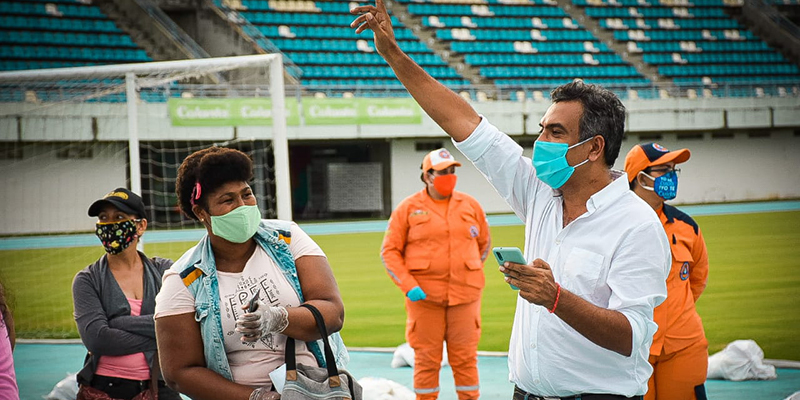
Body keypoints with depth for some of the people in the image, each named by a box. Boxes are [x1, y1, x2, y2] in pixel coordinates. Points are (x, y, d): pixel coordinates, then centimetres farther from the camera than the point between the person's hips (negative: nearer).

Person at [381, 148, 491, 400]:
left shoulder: (470, 205, 9)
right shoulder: (408, 208, 1)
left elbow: (484, 243, 20)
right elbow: (390, 251, 1)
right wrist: (408, 285, -10)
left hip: (465, 294, 2)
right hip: (425, 295, -2)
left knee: (465, 357, 2)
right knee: (427, 359, 1)